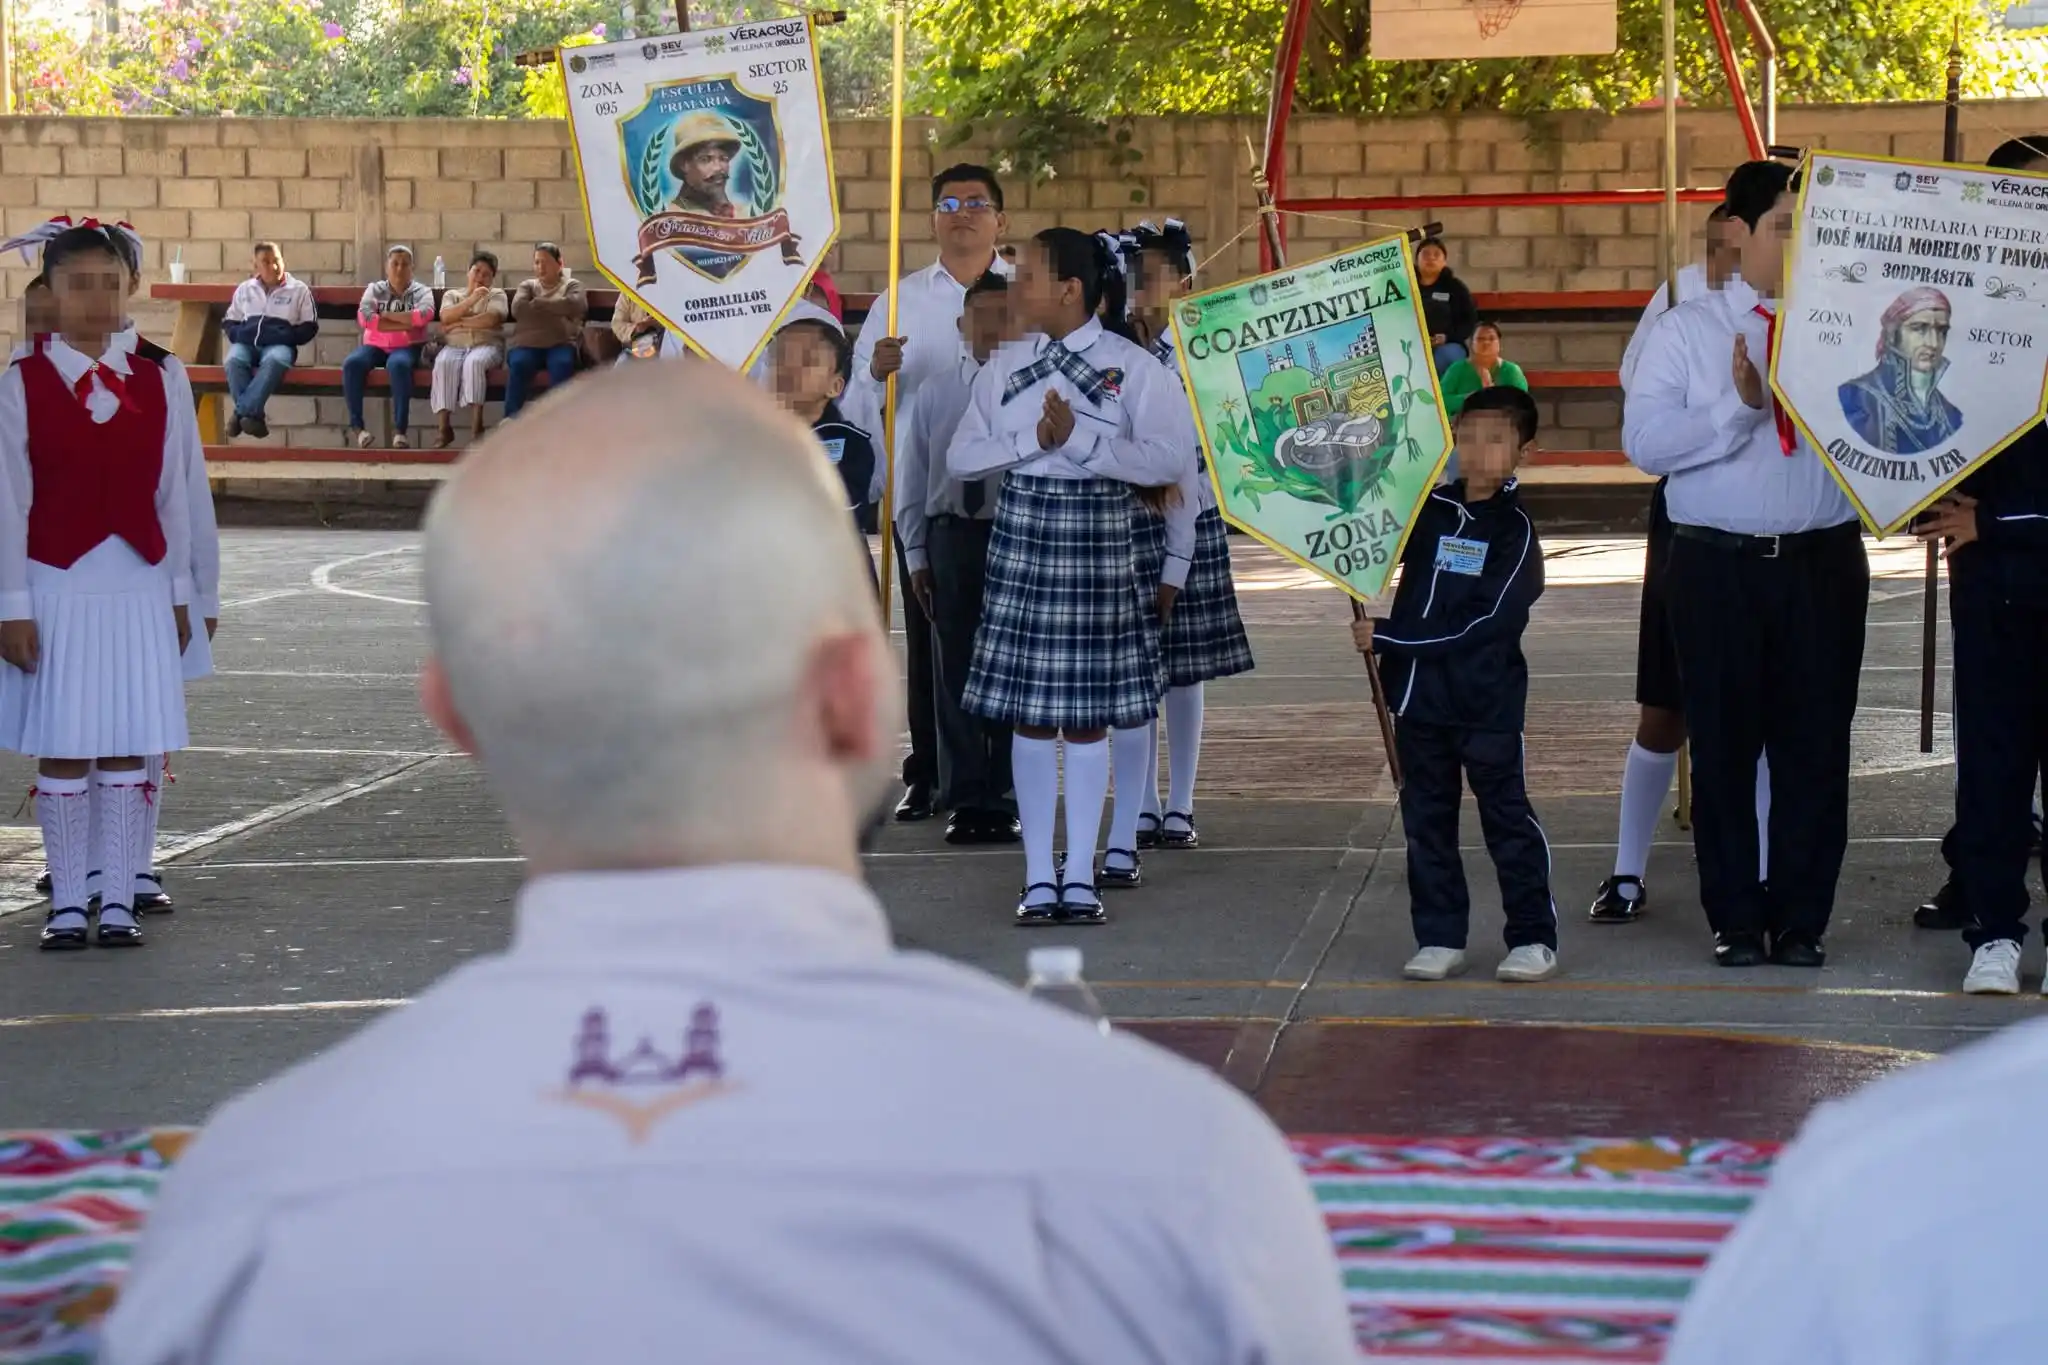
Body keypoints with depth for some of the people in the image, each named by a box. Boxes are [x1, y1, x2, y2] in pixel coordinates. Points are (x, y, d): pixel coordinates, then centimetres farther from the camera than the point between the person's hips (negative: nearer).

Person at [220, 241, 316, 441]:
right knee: (234, 361, -35)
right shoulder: (244, 289, 22)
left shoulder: (299, 290, 14)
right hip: (247, 343, 2)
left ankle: (242, 413, -43)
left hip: (279, 345, -2)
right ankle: (253, 416, -36)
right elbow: (229, 323, 24)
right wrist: (238, 334, -1)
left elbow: (310, 327, 10)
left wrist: (285, 337, -9)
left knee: (274, 361, -40)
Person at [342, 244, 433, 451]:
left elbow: (424, 315, -15)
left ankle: (399, 428, -35)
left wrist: (386, 315, -10)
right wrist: (404, 324, -11)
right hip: (375, 346, 2)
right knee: (352, 363, -30)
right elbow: (364, 318, -8)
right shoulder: (375, 290, 12)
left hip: (406, 347, -2)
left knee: (398, 364, -38)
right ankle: (356, 425, -24)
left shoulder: (421, 292, 9)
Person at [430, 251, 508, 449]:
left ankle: (476, 425, -43)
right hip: (454, 346, 2)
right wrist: (471, 300, -7)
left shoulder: (497, 295, 18)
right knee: (444, 364, -34)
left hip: (486, 345, -2)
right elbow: (446, 317, 1)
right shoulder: (452, 295, 24)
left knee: (475, 362, -38)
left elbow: (491, 319, -3)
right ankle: (445, 426, -37)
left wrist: (459, 323, -2)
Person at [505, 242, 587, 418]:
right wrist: (556, 309, 0)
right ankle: (511, 420, -38)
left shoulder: (572, 285, 18)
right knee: (518, 363, -32)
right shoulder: (528, 286, 23)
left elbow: (575, 305, -6)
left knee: (562, 364, -35)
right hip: (528, 342, 1)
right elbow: (518, 309, 1)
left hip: (561, 343, -1)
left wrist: (537, 304, 0)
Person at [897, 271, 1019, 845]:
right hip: (951, 536, 3)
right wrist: (917, 553, 6)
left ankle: (1005, 801, 13)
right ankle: (965, 801, 13)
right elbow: (912, 478, 10)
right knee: (955, 670, 5)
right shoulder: (935, 394, 7)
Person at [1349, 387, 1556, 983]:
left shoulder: (1515, 531, -9)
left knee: (1507, 818, 0)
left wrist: (1388, 637, -17)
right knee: (1426, 820, 10)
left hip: (1487, 702, -6)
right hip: (1419, 694, 6)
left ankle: (1534, 938, 7)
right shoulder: (1428, 510, 7)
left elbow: (1488, 624, -17)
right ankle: (1440, 938, 17)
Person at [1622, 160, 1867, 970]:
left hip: (1824, 565, 1)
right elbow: (1644, 441, -6)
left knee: (1816, 743, 4)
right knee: (1723, 743, 5)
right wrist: (1739, 409, -16)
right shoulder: (1687, 331, 5)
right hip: (1718, 565, -1)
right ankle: (1736, 920, 15)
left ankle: (1802, 919, 15)